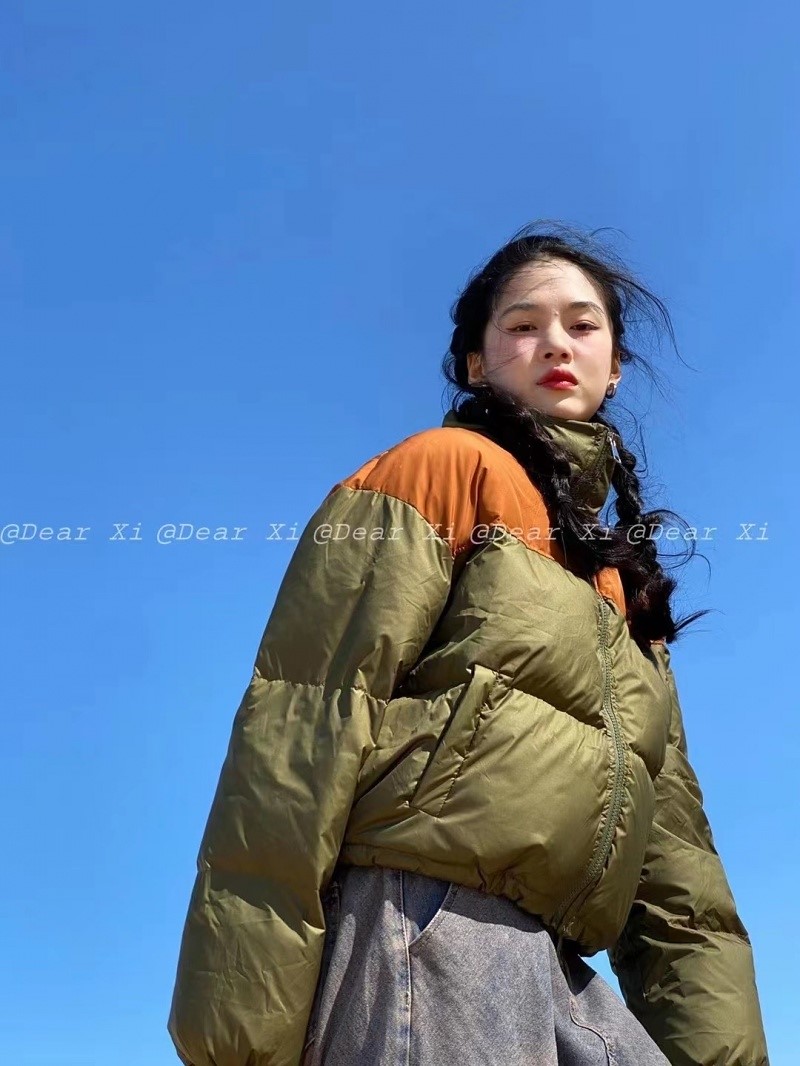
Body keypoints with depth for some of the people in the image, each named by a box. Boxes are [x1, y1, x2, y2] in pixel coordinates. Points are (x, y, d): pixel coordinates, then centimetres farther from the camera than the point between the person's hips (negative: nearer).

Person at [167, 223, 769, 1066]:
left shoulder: (621, 583, 24)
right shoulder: (448, 466, 2)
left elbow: (669, 831, 19)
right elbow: (311, 720, -10)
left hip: (555, 973, 8)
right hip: (428, 925, -7)